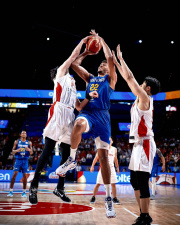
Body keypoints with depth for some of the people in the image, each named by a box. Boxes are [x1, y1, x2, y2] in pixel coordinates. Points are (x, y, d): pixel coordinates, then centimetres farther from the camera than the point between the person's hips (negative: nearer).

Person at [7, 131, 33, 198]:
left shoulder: (29, 143, 7)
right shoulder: (16, 142, 5)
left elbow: (31, 153, 6)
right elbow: (13, 152, 4)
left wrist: (29, 150, -17)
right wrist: (17, 150, -18)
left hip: (25, 160, 1)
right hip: (18, 160, -1)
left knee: (25, 175, -2)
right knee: (14, 174, -10)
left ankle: (24, 192, 7)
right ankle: (11, 191, -5)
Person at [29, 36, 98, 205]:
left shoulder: (72, 88, 32)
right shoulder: (61, 74, 16)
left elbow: (79, 107, 23)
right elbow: (73, 56, 12)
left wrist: (89, 97, 10)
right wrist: (82, 41, 20)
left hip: (69, 117, 8)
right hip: (58, 112, -8)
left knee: (66, 154, 6)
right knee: (48, 150, -10)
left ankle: (59, 188, 13)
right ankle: (33, 186, -7)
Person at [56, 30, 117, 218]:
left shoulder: (110, 78, 15)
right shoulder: (89, 78, 28)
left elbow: (110, 57, 2)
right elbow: (74, 64, 25)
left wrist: (100, 39, 13)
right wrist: (87, 52, 30)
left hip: (102, 116, -2)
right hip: (87, 112, 2)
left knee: (103, 156, -7)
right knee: (79, 124, -39)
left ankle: (108, 198, -1)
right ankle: (71, 158, -18)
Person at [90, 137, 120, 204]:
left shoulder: (114, 149, 7)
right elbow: (96, 158, -1)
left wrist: (117, 167, 18)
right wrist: (92, 166, -8)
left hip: (111, 168, 2)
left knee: (113, 184, -1)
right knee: (98, 183, 0)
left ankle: (115, 198, 9)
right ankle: (93, 197, 14)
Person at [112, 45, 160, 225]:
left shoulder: (145, 98, -8)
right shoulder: (140, 99, 16)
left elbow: (130, 77, -12)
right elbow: (128, 79, 22)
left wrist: (120, 58, -1)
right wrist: (116, 62, 24)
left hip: (144, 144, -10)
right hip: (139, 144, 10)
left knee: (142, 182, -9)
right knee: (135, 181, 12)